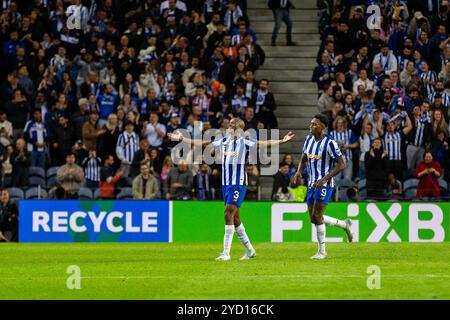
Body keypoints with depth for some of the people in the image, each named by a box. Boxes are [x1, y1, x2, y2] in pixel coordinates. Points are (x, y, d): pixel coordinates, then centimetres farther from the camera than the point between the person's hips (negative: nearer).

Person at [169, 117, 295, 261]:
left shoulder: (244, 141, -6)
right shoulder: (224, 141, 11)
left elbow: (262, 144, -17)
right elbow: (203, 143, 18)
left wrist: (281, 141, -30)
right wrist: (182, 139, 22)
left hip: (238, 184, -7)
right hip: (226, 184, 7)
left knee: (229, 213, -14)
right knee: (234, 218, 10)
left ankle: (226, 253, -14)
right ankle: (250, 250, 22)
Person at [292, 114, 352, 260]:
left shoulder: (329, 143, -15)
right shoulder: (309, 139, 7)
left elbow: (341, 165, -16)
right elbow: (304, 159, 20)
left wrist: (325, 178, -24)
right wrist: (299, 171, -1)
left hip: (324, 184, -8)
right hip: (312, 184, 8)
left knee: (317, 216, -13)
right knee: (314, 219, 8)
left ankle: (322, 251, -2)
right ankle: (344, 225, 29)